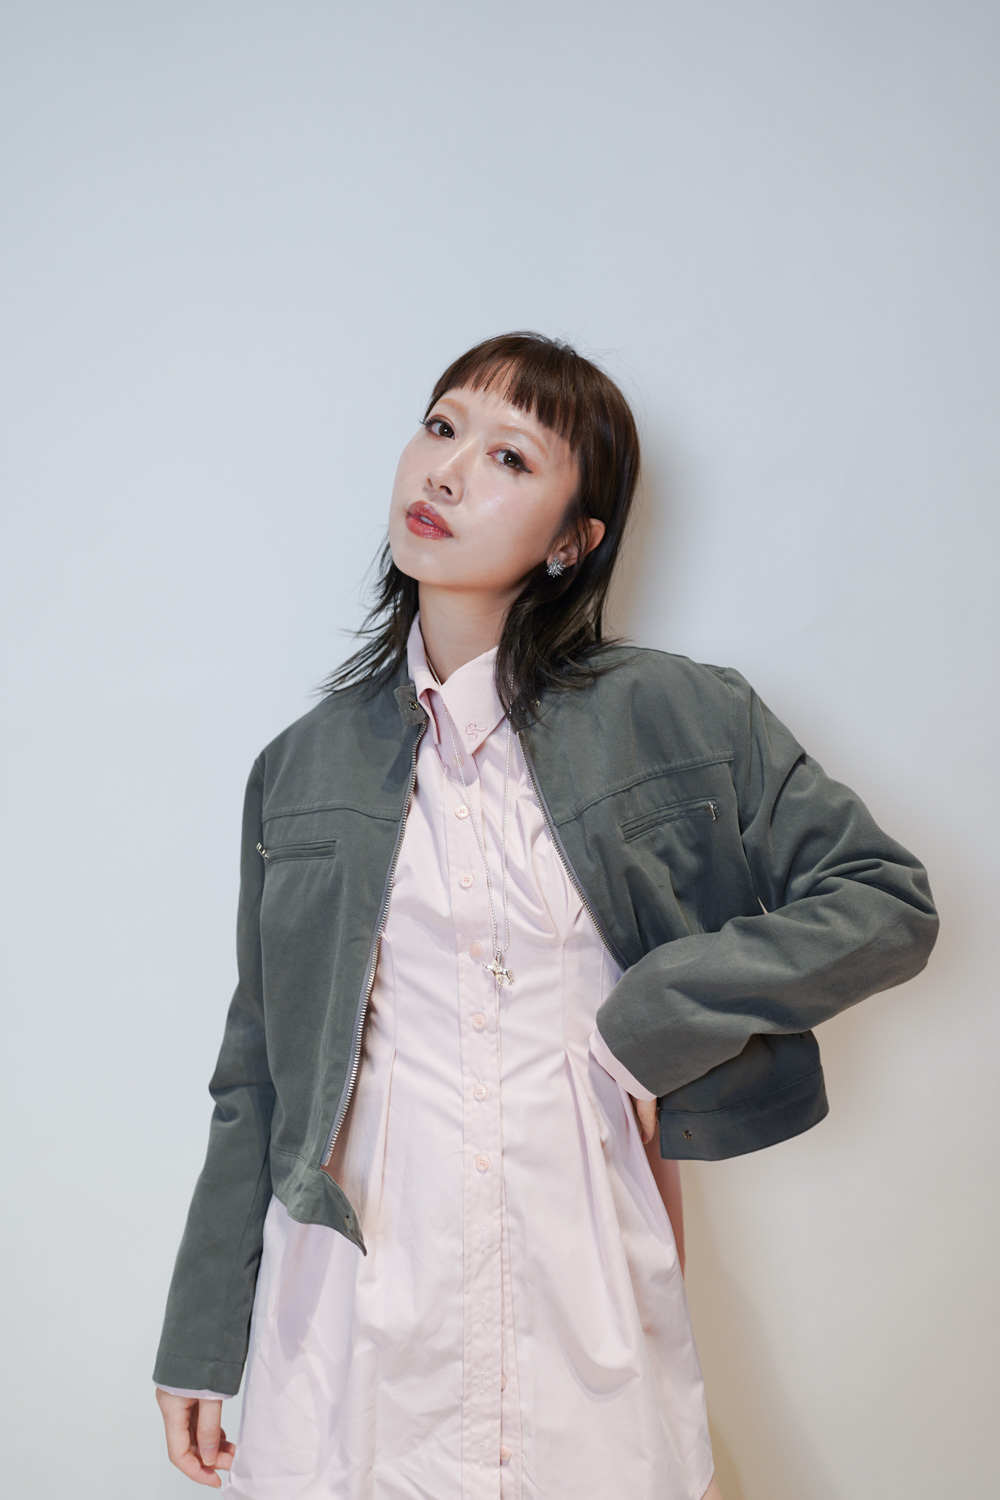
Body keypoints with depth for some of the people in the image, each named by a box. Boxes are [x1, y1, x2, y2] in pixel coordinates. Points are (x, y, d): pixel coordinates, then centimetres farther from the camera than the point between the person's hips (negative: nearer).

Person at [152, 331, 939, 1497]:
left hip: (584, 1283, -1)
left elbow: (886, 901, -1)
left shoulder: (682, 718, -3)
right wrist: (202, 1344, 10)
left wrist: (652, 1020, -11)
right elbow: (258, 1076, 8)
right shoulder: (304, 766, 4)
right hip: (360, 1294, 2)